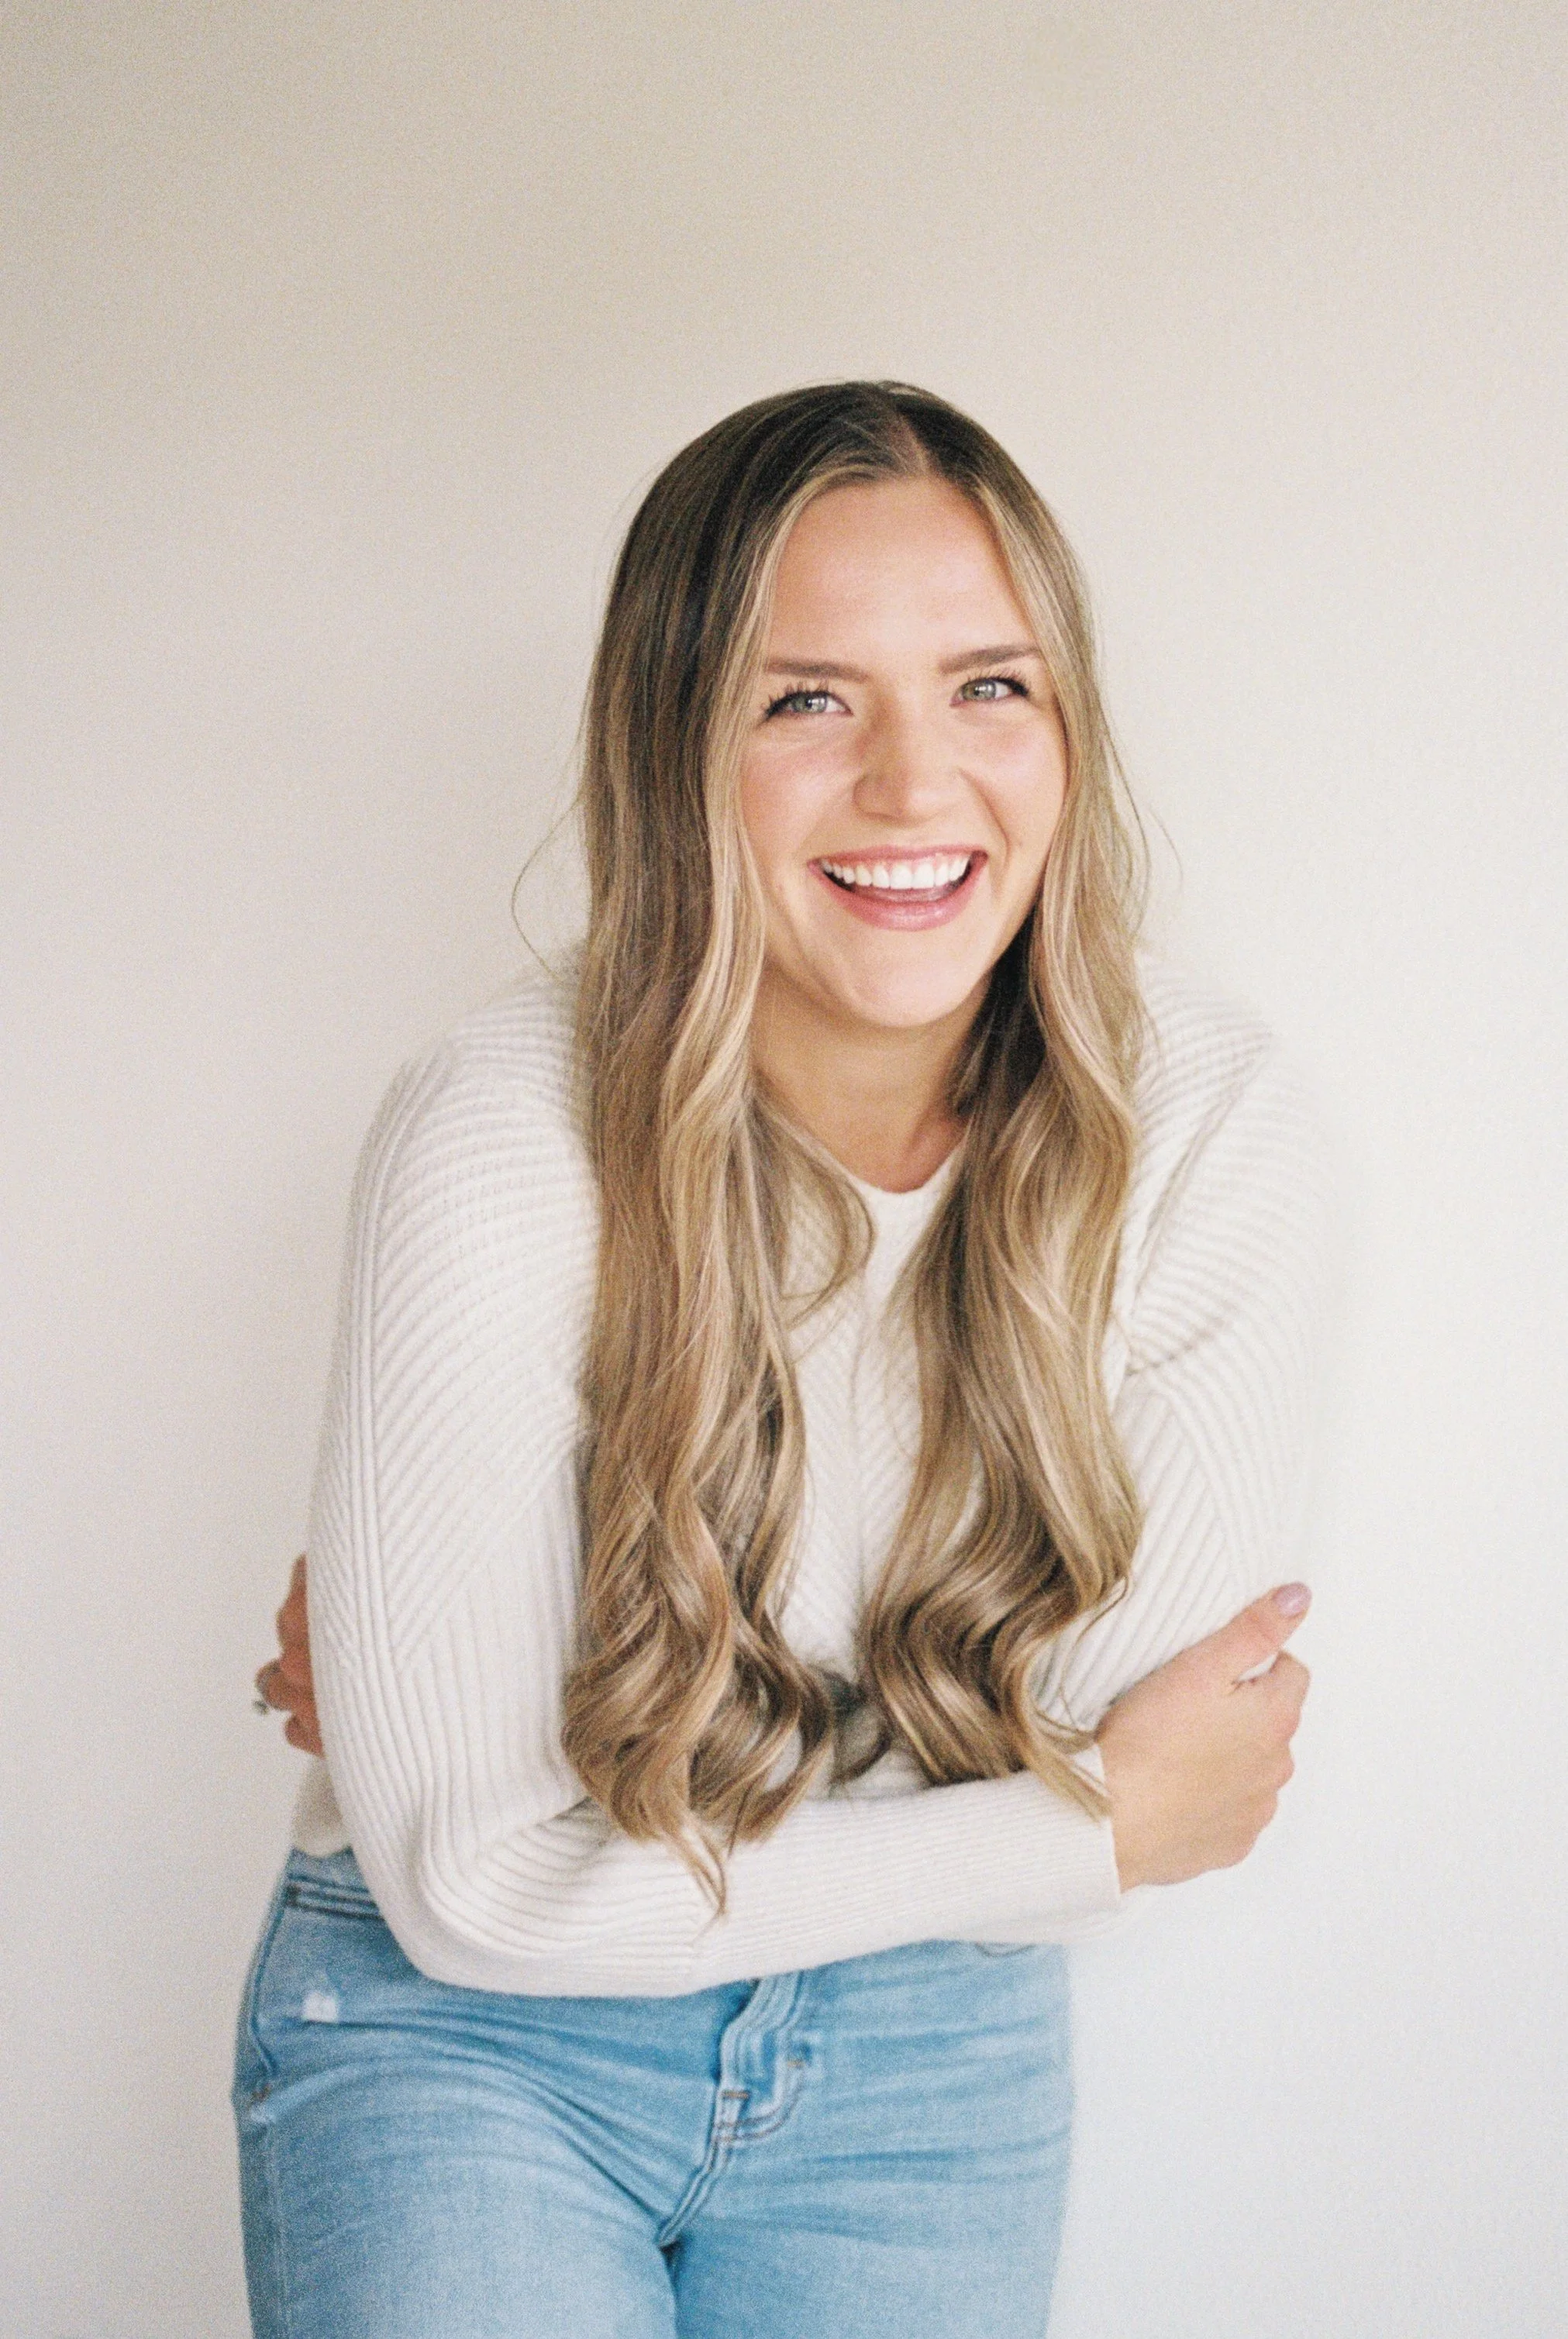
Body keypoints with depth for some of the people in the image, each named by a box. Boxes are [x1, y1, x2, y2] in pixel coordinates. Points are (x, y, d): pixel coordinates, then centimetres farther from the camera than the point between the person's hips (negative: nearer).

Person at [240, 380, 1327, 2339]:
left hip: (925, 2050, 2)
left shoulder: (1212, 1133, -16)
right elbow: (472, 1886, -19)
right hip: (468, 2032, -2)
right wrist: (1095, 1834, -15)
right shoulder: (501, 1144, -22)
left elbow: (1099, 1737, -12)